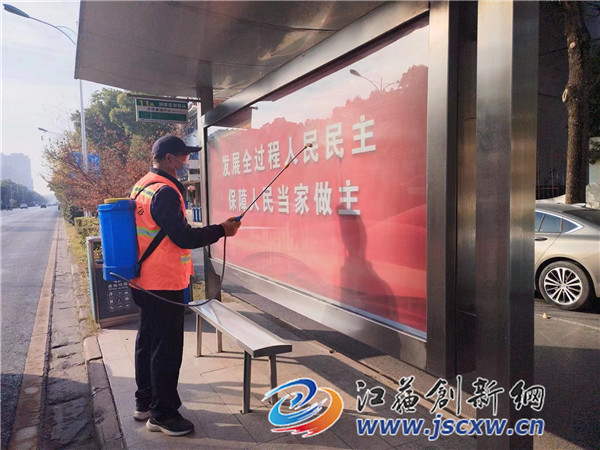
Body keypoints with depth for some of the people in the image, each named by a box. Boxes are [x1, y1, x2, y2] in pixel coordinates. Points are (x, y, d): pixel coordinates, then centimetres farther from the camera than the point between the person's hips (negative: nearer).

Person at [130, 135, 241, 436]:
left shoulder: (141, 187, 11)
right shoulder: (164, 192, -20)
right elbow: (184, 238, -22)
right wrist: (221, 230, -13)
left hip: (144, 282, 10)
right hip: (165, 285, -10)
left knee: (148, 341, 18)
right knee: (167, 349, 1)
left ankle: (145, 403, 32)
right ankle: (162, 414, 13)